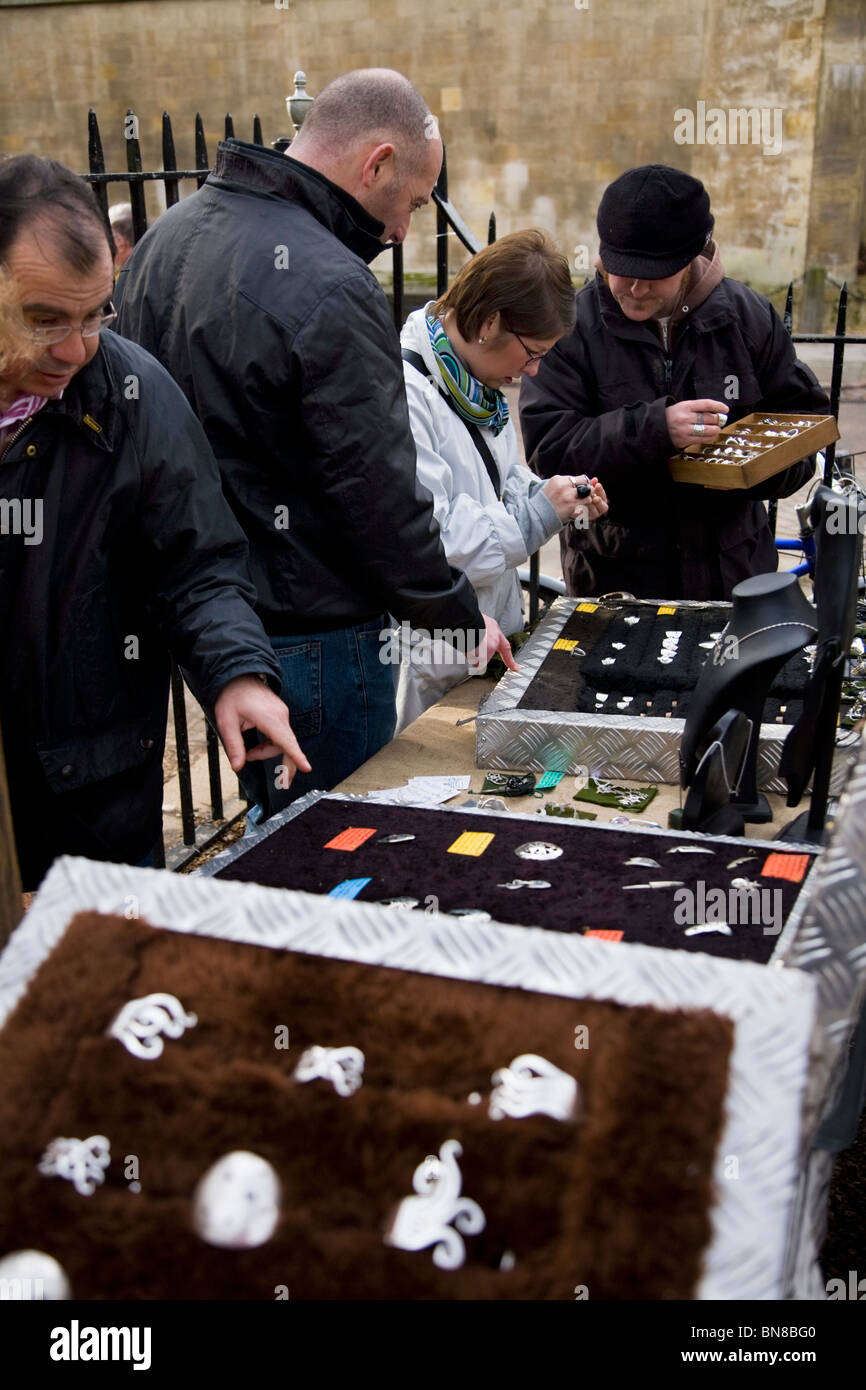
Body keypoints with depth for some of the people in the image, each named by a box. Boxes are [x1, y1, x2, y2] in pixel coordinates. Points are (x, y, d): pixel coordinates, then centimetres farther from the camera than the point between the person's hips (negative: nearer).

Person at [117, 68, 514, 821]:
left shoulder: (164, 238, 6)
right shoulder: (329, 288, -23)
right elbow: (380, 494, -20)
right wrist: (461, 618, -6)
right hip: (309, 637, -9)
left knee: (273, 827, 25)